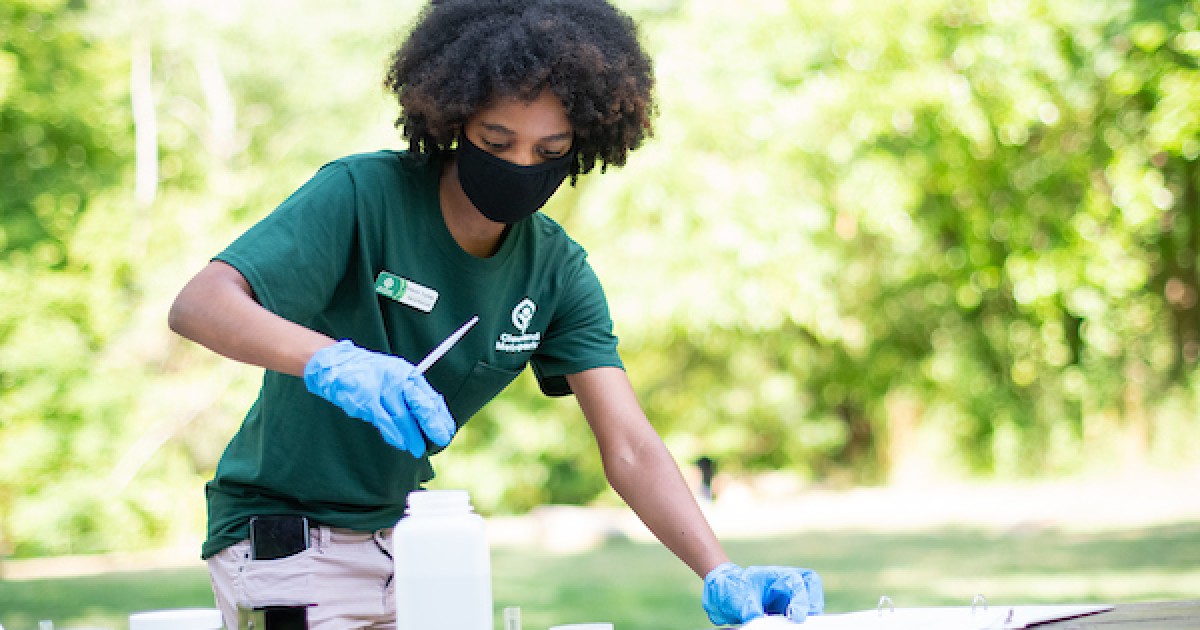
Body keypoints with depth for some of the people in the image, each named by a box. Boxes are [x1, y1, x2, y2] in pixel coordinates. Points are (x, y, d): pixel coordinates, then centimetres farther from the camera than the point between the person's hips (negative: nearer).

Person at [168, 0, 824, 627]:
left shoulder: (558, 272, -4)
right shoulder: (363, 195, -20)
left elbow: (629, 447, -10)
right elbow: (198, 305, -31)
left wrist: (720, 575, -27)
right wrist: (332, 360, -49)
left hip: (403, 531, 5)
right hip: (281, 534, -5)